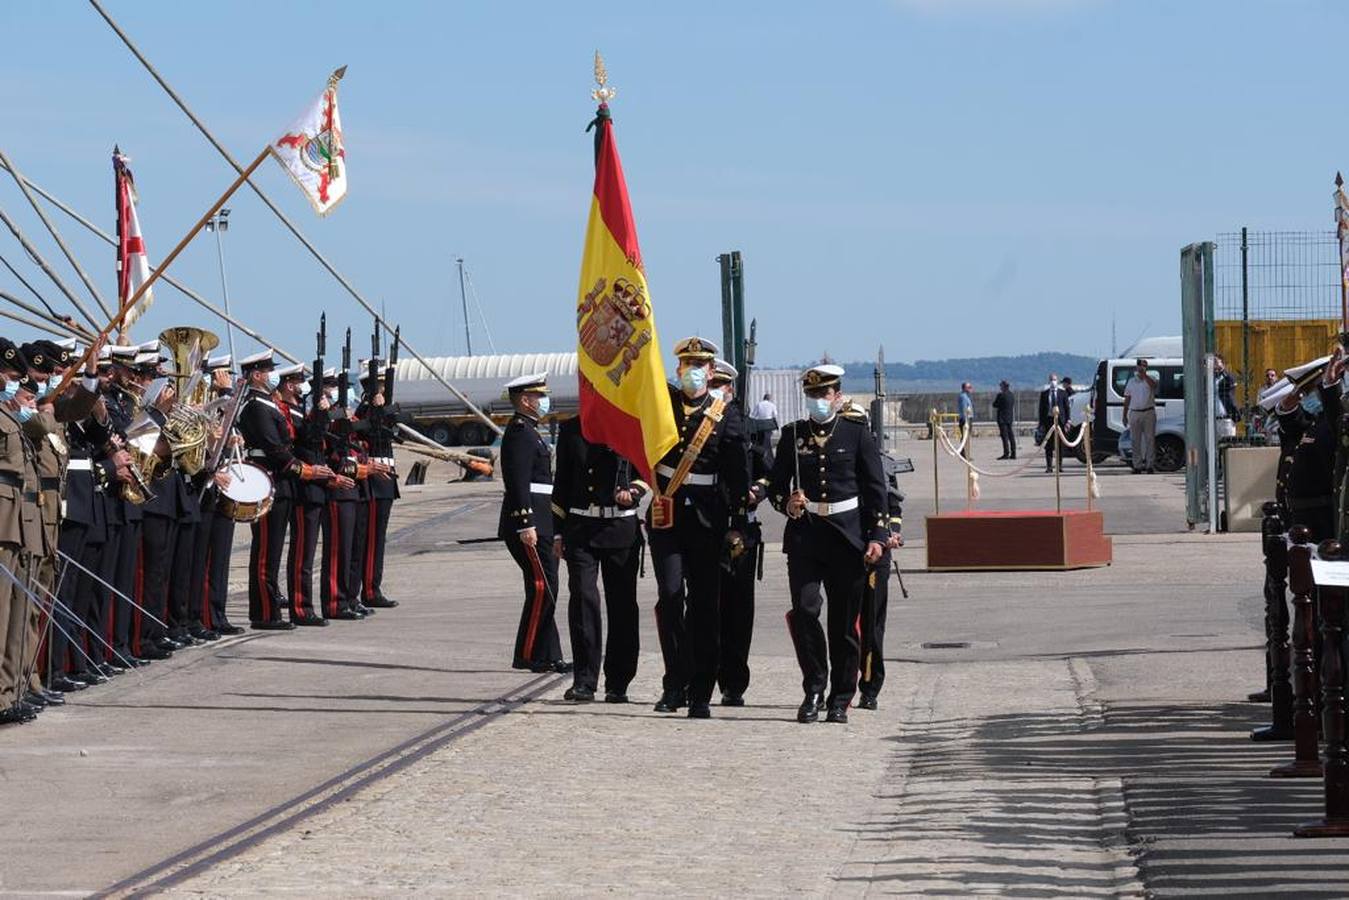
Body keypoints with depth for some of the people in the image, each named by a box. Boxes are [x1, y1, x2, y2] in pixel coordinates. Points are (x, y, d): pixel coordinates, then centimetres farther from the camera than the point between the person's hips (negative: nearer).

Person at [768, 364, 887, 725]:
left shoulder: (857, 434, 3)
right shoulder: (793, 435, 8)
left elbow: (876, 489, 3)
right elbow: (776, 484, 12)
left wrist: (877, 536, -5)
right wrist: (787, 503, -10)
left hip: (847, 536, -1)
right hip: (805, 535, 1)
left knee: (845, 621, 2)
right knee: (804, 610, -13)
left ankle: (840, 700, 12)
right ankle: (814, 690, -1)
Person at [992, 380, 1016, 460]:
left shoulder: (1001, 395, -14)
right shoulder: (1012, 395, 8)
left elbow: (995, 405, -7)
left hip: (1002, 418, -7)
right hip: (1010, 417, 7)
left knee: (1004, 436, -7)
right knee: (1011, 436, 9)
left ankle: (1006, 453, -10)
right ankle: (1013, 454, 10)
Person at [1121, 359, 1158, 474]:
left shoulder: (1150, 379, 4)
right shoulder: (1131, 381, 12)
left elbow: (1153, 384, -22)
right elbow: (1127, 399, 14)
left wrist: (1143, 374, -26)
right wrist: (1124, 415, 9)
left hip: (1148, 413, -2)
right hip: (1134, 413, 2)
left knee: (1149, 439, -3)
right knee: (1136, 440, 2)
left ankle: (1149, 465, 0)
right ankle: (1137, 465, 7)